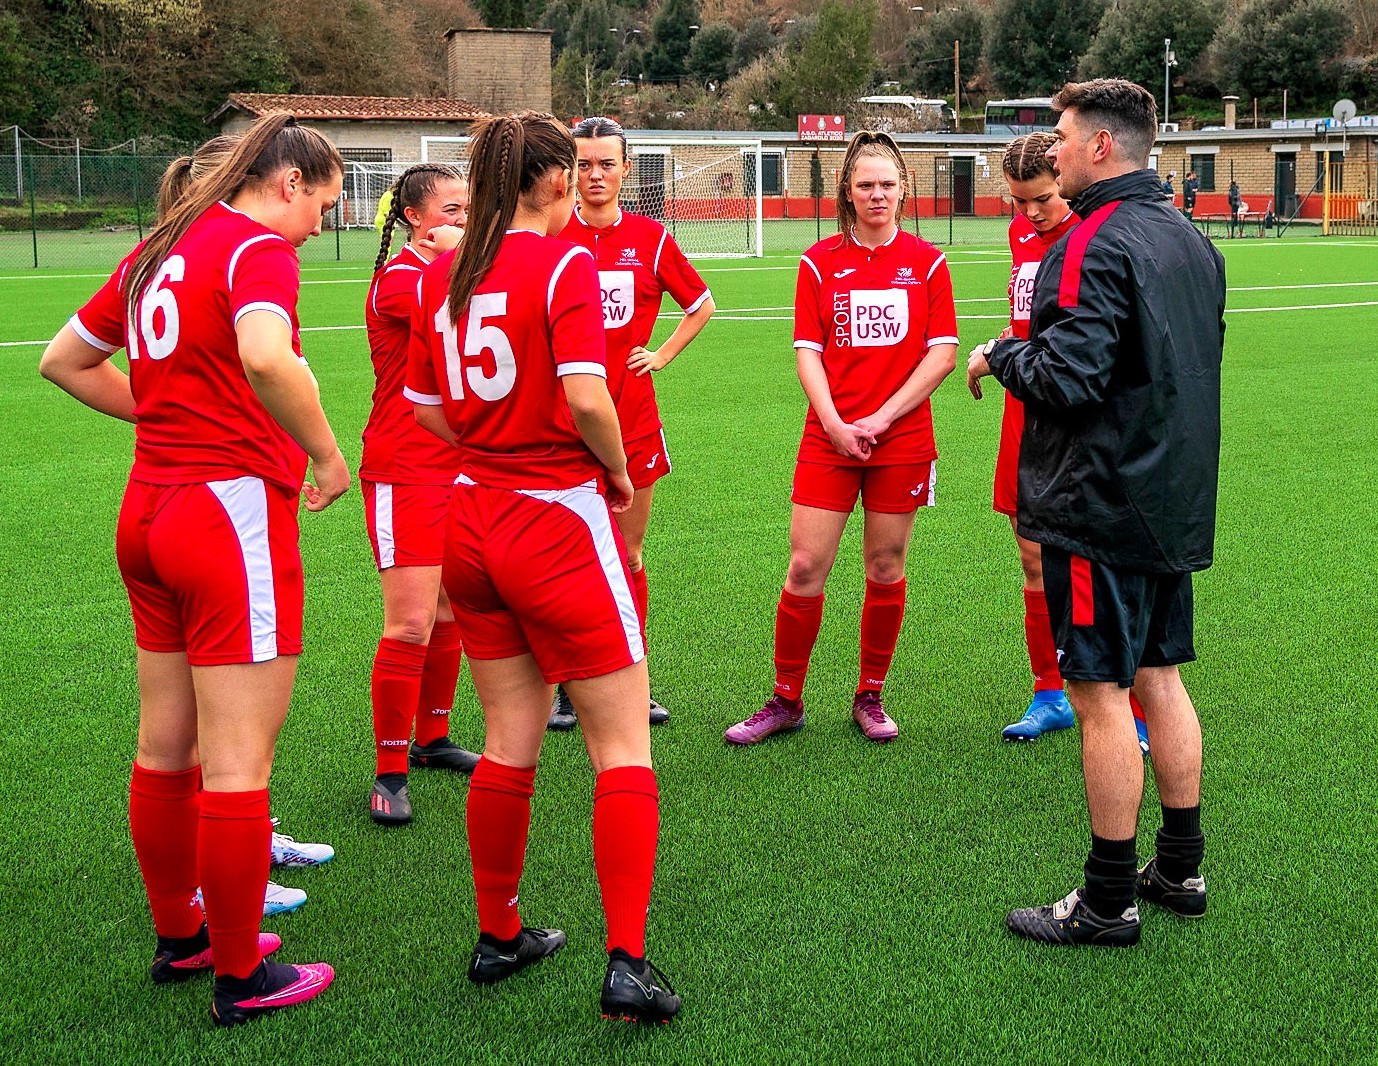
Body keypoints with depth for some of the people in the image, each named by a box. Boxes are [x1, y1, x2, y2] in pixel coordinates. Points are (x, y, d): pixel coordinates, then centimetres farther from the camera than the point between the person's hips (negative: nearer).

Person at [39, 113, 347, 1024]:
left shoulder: (162, 250, 13)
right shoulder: (260, 249, -12)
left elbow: (63, 360, 23)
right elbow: (266, 358, -33)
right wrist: (327, 453, -19)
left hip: (150, 513, 9)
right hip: (233, 512, -9)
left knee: (166, 747, 18)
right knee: (238, 764, 0)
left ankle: (180, 935, 34)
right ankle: (243, 979, 10)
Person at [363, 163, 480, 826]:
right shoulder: (397, 278, -12)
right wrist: (455, 252, -14)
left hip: (460, 467, 8)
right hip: (405, 472, -8)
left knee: (449, 615, 14)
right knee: (410, 625, -10)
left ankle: (432, 739, 29)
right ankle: (389, 773, -1)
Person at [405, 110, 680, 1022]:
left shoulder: (443, 272, 6)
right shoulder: (564, 262, -13)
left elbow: (427, 408, 12)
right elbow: (585, 397, -23)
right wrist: (618, 473, -6)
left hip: (475, 520, 7)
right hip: (561, 522, -7)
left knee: (510, 741, 17)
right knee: (623, 746, 2)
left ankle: (500, 937, 28)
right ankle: (627, 965, 0)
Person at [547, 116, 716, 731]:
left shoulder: (650, 237, 4)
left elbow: (701, 305, 17)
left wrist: (662, 355, 8)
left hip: (632, 417, 2)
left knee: (630, 554, 8)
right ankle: (565, 687, 11)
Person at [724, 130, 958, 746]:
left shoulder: (926, 262, 3)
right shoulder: (820, 262, 4)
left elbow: (943, 354, -2)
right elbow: (807, 351, 1)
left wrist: (882, 418, -10)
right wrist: (834, 422, -12)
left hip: (902, 440, 0)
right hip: (828, 437, 0)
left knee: (886, 569, 7)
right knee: (806, 567, -3)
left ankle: (870, 697, 22)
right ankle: (786, 701, 10)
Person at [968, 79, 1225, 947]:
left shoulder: (1094, 247, -18)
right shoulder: (1192, 241, 12)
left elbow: (1066, 379, -25)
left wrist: (1002, 356, -6)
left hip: (1100, 507, -9)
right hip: (1175, 502, 9)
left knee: (1101, 694, -2)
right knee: (1160, 678, 16)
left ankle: (1109, 900, 6)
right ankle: (1180, 868, 26)